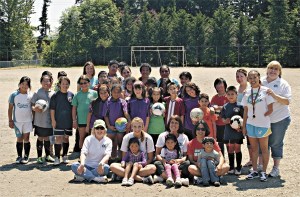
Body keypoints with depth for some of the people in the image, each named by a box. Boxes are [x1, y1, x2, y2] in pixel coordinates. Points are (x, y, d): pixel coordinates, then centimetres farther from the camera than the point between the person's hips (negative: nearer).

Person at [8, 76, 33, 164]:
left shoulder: (31, 95, -1)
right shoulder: (14, 95, -3)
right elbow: (10, 108, 1)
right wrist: (10, 120, -2)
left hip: (28, 121, 0)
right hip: (17, 121, 0)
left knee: (26, 138, 2)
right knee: (19, 138, 6)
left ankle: (26, 156, 12)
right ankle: (19, 156, 17)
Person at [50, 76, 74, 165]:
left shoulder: (71, 95, 4)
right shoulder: (55, 95, -4)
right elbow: (52, 109, -4)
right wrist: (53, 120, -9)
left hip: (68, 121, 3)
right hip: (58, 121, -3)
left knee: (66, 138, 11)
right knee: (58, 138, -3)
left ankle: (65, 156, 21)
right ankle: (57, 157, 1)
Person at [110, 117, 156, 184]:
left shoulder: (148, 138, -4)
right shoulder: (126, 138, -1)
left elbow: (150, 158, -1)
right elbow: (124, 157, 3)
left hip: (143, 166, -1)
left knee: (152, 168, -35)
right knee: (113, 166, -28)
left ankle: (121, 175, -32)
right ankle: (141, 178, -37)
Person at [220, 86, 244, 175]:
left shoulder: (239, 106, -5)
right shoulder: (225, 106, 5)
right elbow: (223, 118, 8)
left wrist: (240, 126, -16)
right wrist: (226, 120, -13)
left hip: (238, 131, -3)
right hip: (228, 130, 3)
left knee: (237, 149, 4)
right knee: (230, 149, 10)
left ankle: (238, 167, 15)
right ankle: (231, 167, 22)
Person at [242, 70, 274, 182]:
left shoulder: (265, 91, -7)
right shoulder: (247, 93, 6)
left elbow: (270, 109, -6)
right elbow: (245, 111, 10)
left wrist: (261, 117, -10)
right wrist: (244, 126, 8)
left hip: (263, 124, -4)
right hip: (250, 124, 4)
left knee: (264, 149, 4)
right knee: (254, 148, 11)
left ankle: (264, 172, 12)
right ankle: (254, 171, 20)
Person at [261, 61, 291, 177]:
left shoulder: (283, 84, -5)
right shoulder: (261, 82, 3)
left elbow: (287, 101, -13)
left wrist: (274, 95, -24)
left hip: (280, 119, -3)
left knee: (276, 144, 5)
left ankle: (276, 168, 17)